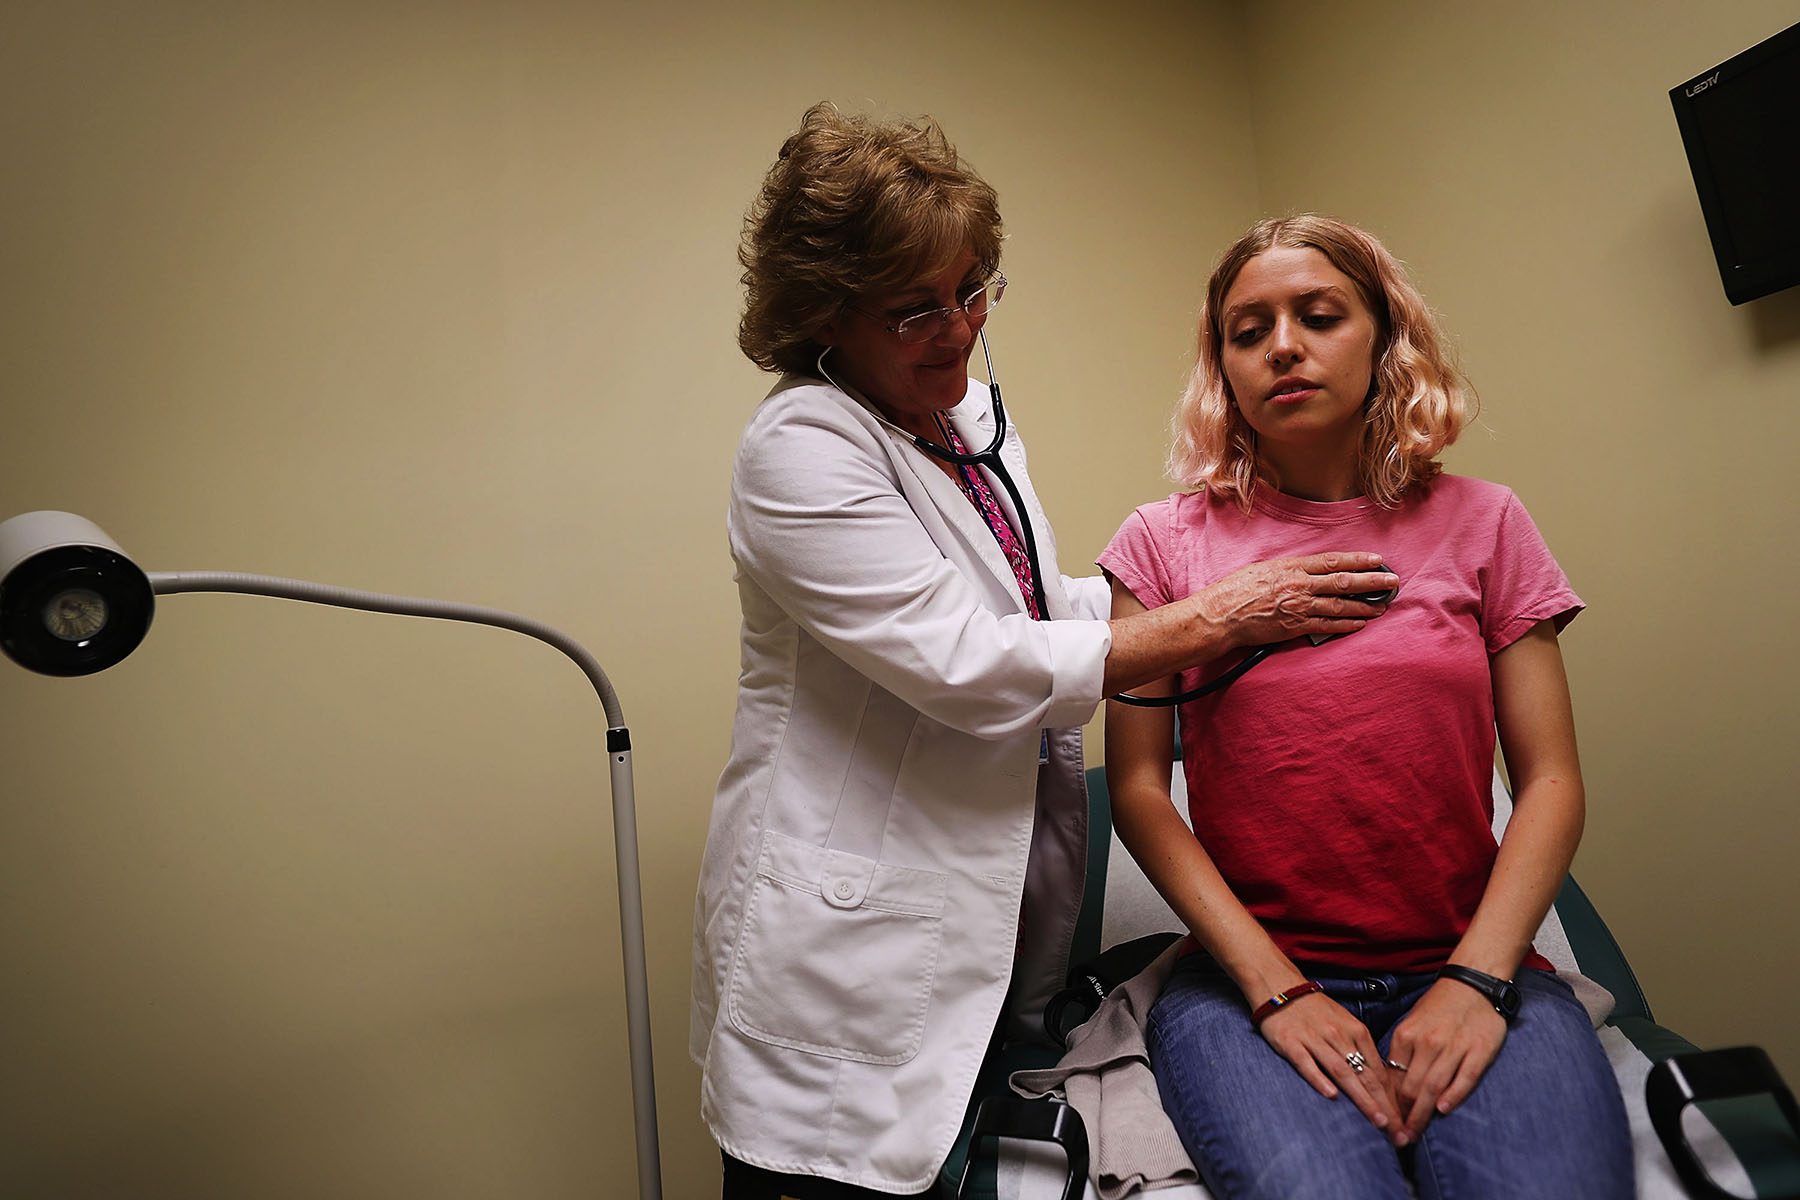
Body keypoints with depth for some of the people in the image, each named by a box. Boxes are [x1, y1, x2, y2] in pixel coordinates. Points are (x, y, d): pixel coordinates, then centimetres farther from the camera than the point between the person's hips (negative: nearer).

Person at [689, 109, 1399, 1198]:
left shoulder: (969, 412, 9)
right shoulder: (801, 446, -17)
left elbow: (1037, 606, 17)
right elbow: (968, 667, -24)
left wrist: (1221, 593, 3)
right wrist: (1212, 621, -19)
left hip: (995, 921, 8)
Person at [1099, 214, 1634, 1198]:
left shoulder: (1480, 523, 7)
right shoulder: (1166, 544, 3)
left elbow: (1550, 780, 2)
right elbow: (1137, 786, -3)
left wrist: (1476, 980, -11)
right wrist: (1275, 988, -11)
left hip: (1465, 972, 2)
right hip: (1248, 973, -1)